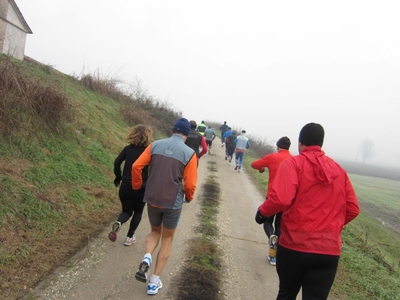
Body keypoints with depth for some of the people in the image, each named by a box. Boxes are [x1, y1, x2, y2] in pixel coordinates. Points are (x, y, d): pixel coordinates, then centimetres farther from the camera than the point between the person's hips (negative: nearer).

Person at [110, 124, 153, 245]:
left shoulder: (128, 148, 1)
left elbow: (117, 163, -6)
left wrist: (118, 177, 7)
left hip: (125, 187, 2)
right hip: (141, 188, -2)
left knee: (126, 211, 20)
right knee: (138, 212, 22)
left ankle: (118, 222, -12)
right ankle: (129, 237, 22)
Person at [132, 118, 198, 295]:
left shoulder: (155, 145, -3)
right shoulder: (189, 153, -10)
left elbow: (136, 166, -5)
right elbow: (190, 184, -11)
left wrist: (137, 186, 12)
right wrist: (188, 198, 10)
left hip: (152, 199, 2)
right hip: (173, 203, -2)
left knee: (155, 231, 28)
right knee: (167, 239, 18)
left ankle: (146, 258, 0)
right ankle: (154, 282, 21)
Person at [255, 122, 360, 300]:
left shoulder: (293, 163, -7)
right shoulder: (339, 170, 9)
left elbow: (280, 198, -21)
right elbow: (353, 209, 10)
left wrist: (262, 212, -3)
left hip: (295, 246, -3)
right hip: (330, 250, 3)